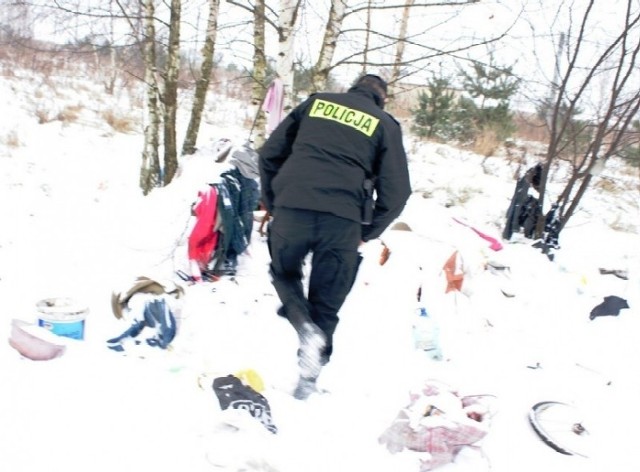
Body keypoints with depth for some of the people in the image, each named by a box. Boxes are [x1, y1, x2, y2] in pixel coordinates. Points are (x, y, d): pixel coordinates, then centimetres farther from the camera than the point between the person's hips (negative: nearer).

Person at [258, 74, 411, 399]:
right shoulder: (386, 124, 14)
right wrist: (367, 232, 16)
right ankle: (308, 377, 19)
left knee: (284, 272, 27)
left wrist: (272, 202, 23)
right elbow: (396, 192, 5)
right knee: (326, 304, 15)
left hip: (291, 208, 1)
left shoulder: (316, 102, 19)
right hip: (343, 222, -1)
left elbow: (270, 153, 15)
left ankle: (305, 327, 3)